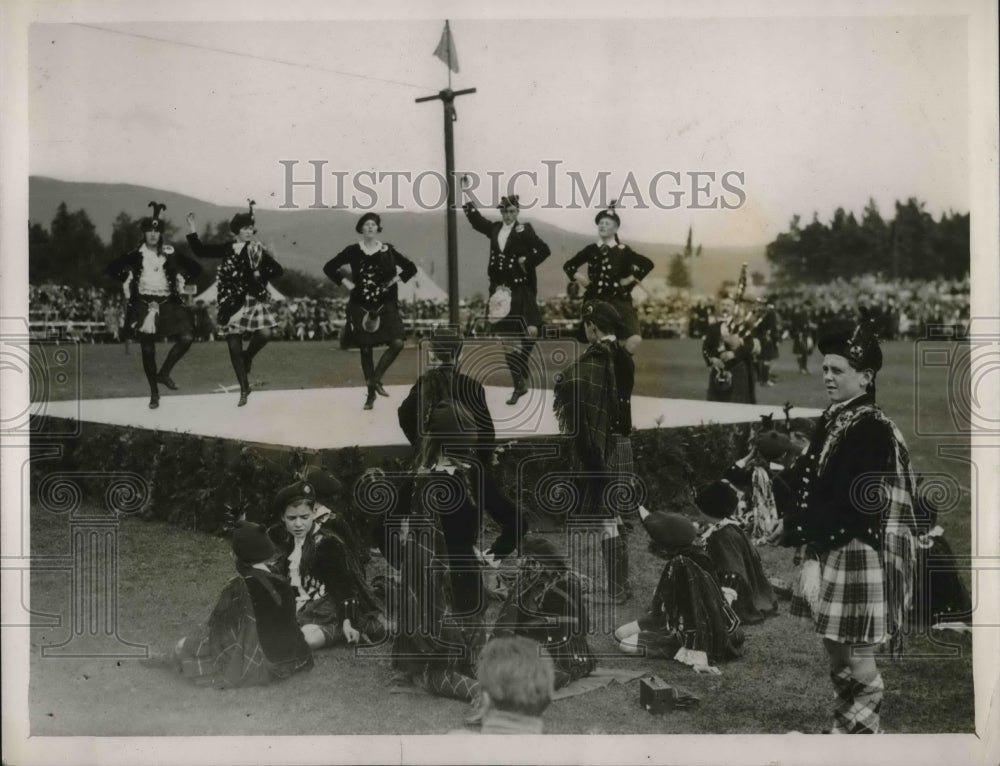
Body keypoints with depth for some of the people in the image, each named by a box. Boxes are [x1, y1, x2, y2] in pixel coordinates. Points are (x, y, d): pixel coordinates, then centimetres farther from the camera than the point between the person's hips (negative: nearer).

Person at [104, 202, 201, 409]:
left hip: (168, 304, 1)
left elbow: (195, 268, 8)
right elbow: (111, 269, 6)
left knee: (186, 337, -18)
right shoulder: (136, 255, 0)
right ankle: (154, 393, 15)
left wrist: (180, 283, 2)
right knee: (147, 350, 2)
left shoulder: (170, 254, 1)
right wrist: (128, 284, 2)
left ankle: (164, 373, 1)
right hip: (144, 306, -1)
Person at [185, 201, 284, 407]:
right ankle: (244, 389, 17)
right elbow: (200, 251, 8)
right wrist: (192, 230, 0)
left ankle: (248, 356, 8)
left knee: (264, 333, -26)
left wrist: (261, 278, -10)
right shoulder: (226, 249, 6)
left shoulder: (257, 251, 0)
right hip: (232, 304, 2)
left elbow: (278, 270, 0)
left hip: (253, 299, -2)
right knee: (234, 348, 2)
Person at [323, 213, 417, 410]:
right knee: (366, 349, 2)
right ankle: (371, 394, 14)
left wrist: (396, 280, -2)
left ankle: (375, 379, 1)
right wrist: (345, 282, -2)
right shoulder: (353, 251, 1)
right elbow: (329, 267, 7)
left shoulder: (388, 251, 4)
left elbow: (411, 267, 11)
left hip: (385, 304, 1)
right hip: (361, 306, -1)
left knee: (397, 342, -17)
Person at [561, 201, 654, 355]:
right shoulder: (591, 250, 9)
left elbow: (647, 264, 2)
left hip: (619, 300, -2)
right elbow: (568, 266, 19)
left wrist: (631, 279, 0)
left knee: (634, 339, -19)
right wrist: (581, 279, 7)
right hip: (595, 300, 2)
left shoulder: (623, 251, 3)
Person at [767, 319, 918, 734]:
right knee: (834, 647, 17)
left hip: (858, 556, -8)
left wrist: (794, 527, -18)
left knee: (857, 658, 2)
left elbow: (853, 505, -22)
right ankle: (843, 725, 30)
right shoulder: (831, 419, 8)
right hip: (827, 552, 9)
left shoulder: (872, 429, -17)